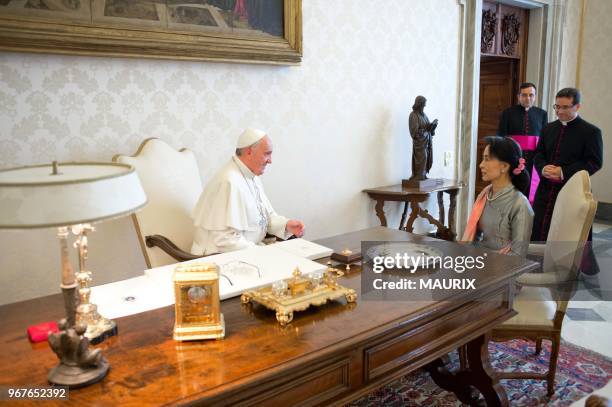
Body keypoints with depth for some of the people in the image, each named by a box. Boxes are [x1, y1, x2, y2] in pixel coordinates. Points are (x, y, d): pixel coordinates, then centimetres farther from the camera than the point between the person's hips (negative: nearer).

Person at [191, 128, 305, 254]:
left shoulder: (252, 176, 11)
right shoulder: (230, 183, -21)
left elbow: (267, 216, 16)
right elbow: (226, 239, -25)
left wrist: (286, 225, -2)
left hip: (252, 248, 9)